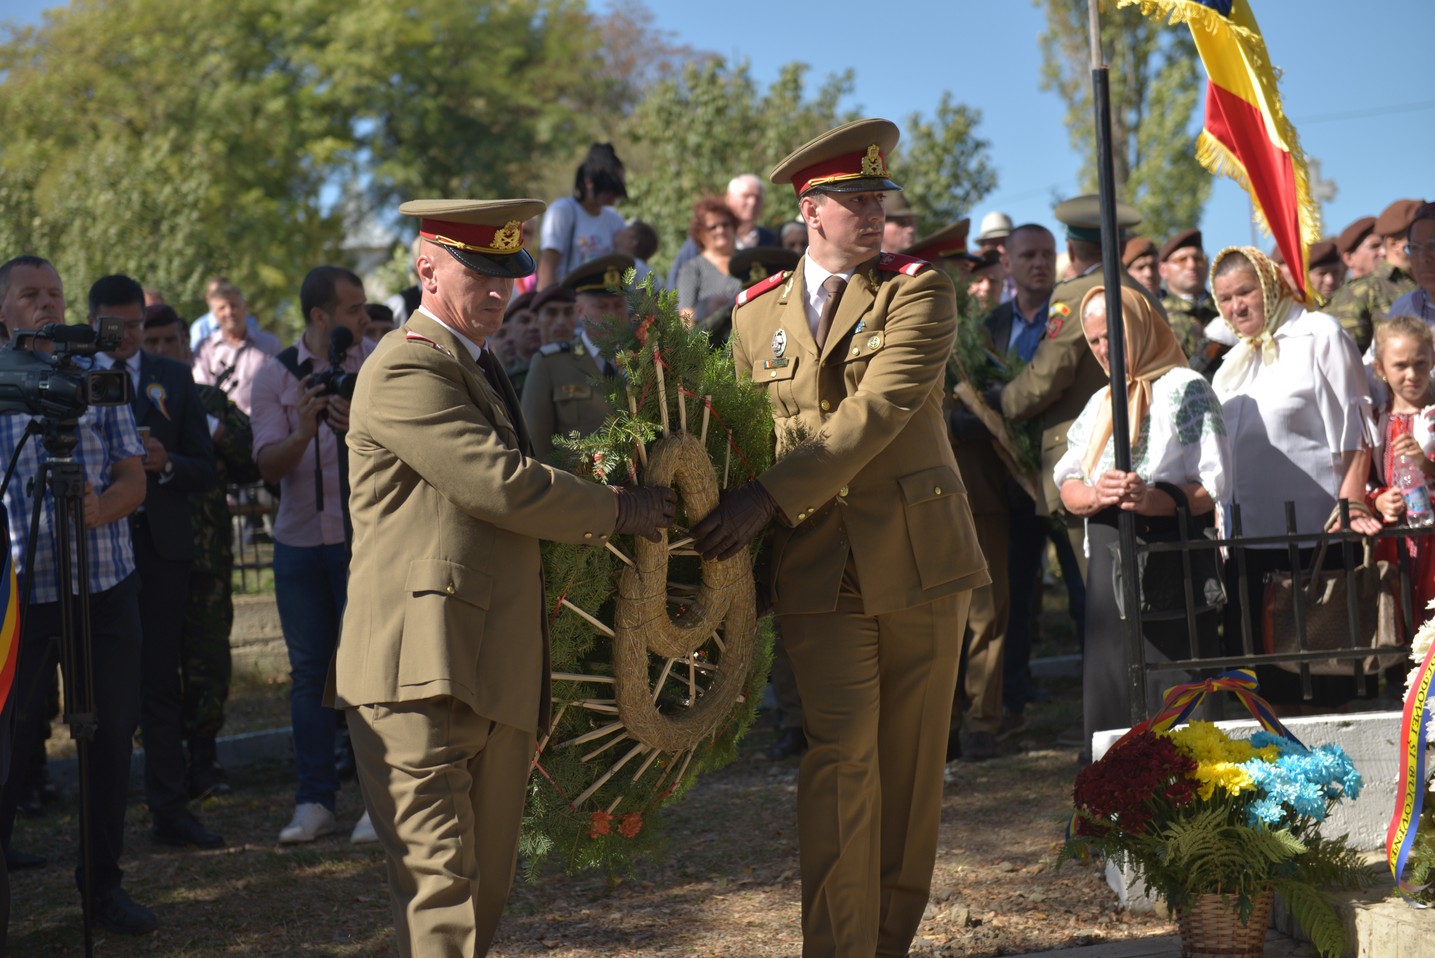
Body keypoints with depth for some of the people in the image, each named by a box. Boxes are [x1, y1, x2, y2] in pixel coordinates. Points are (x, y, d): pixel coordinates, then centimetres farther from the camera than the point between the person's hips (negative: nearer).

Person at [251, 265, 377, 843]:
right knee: (309, 670, 7)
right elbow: (269, 466, -5)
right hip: (300, 540, 2)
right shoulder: (276, 376, 2)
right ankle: (314, 801, 14)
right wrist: (304, 431, -24)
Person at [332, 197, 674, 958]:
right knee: (440, 887, -13)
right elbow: (504, 486, -17)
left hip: (494, 671, 10)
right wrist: (618, 511, -5)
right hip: (426, 667, -10)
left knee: (485, 887, 13)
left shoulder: (477, 366, 22)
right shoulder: (406, 371, -11)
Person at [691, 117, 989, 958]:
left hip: (920, 556, -1)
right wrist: (729, 529, 3)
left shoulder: (919, 291, -1)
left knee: (913, 760, 7)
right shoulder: (757, 314, 10)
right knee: (841, 753, -11)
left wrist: (770, 499, -20)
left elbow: (877, 410, -14)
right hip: (819, 571, 1)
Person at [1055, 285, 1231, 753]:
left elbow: (1216, 484, -10)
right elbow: (1067, 487, 10)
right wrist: (1096, 494, -13)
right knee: (1109, 695, 6)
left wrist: (1155, 499, -26)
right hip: (1109, 567, 6)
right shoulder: (1099, 403, 19)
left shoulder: (1185, 388, -2)